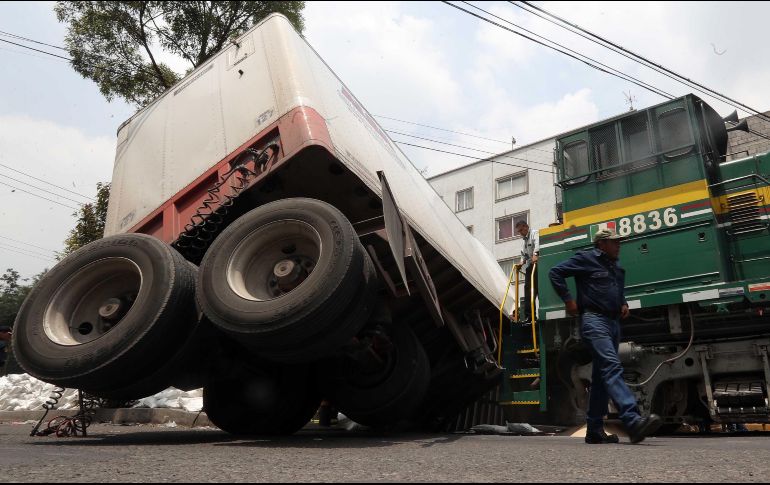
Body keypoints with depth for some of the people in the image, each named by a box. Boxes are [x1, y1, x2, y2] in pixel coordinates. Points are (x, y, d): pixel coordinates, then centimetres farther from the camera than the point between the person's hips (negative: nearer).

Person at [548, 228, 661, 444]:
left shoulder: (616, 268, 22)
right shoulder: (586, 259, -2)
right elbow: (555, 272, -6)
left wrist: (624, 303, 19)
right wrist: (568, 300, -10)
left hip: (613, 323, 9)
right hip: (594, 320, -9)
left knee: (602, 376, 7)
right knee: (612, 367, -23)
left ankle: (594, 430, 12)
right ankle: (634, 422, -35)